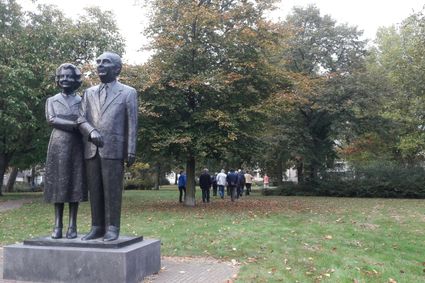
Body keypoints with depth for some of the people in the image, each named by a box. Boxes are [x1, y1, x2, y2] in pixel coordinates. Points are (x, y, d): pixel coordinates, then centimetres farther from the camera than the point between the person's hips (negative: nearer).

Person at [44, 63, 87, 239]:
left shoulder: (82, 101, 10)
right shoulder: (51, 100, 11)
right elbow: (51, 120, -4)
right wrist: (75, 124, -14)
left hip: (76, 147, 0)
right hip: (58, 146, 1)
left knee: (74, 185, -2)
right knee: (58, 184, -1)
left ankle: (72, 225, 3)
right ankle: (58, 225, 4)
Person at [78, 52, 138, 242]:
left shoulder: (128, 92, 6)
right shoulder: (89, 92, 18)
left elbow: (132, 124, 1)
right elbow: (81, 119, 12)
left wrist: (131, 151, -6)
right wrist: (91, 131, -10)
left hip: (113, 149, -4)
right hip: (91, 150, 4)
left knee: (112, 190, -3)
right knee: (95, 190, 6)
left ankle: (112, 229, 4)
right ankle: (97, 227, 13)